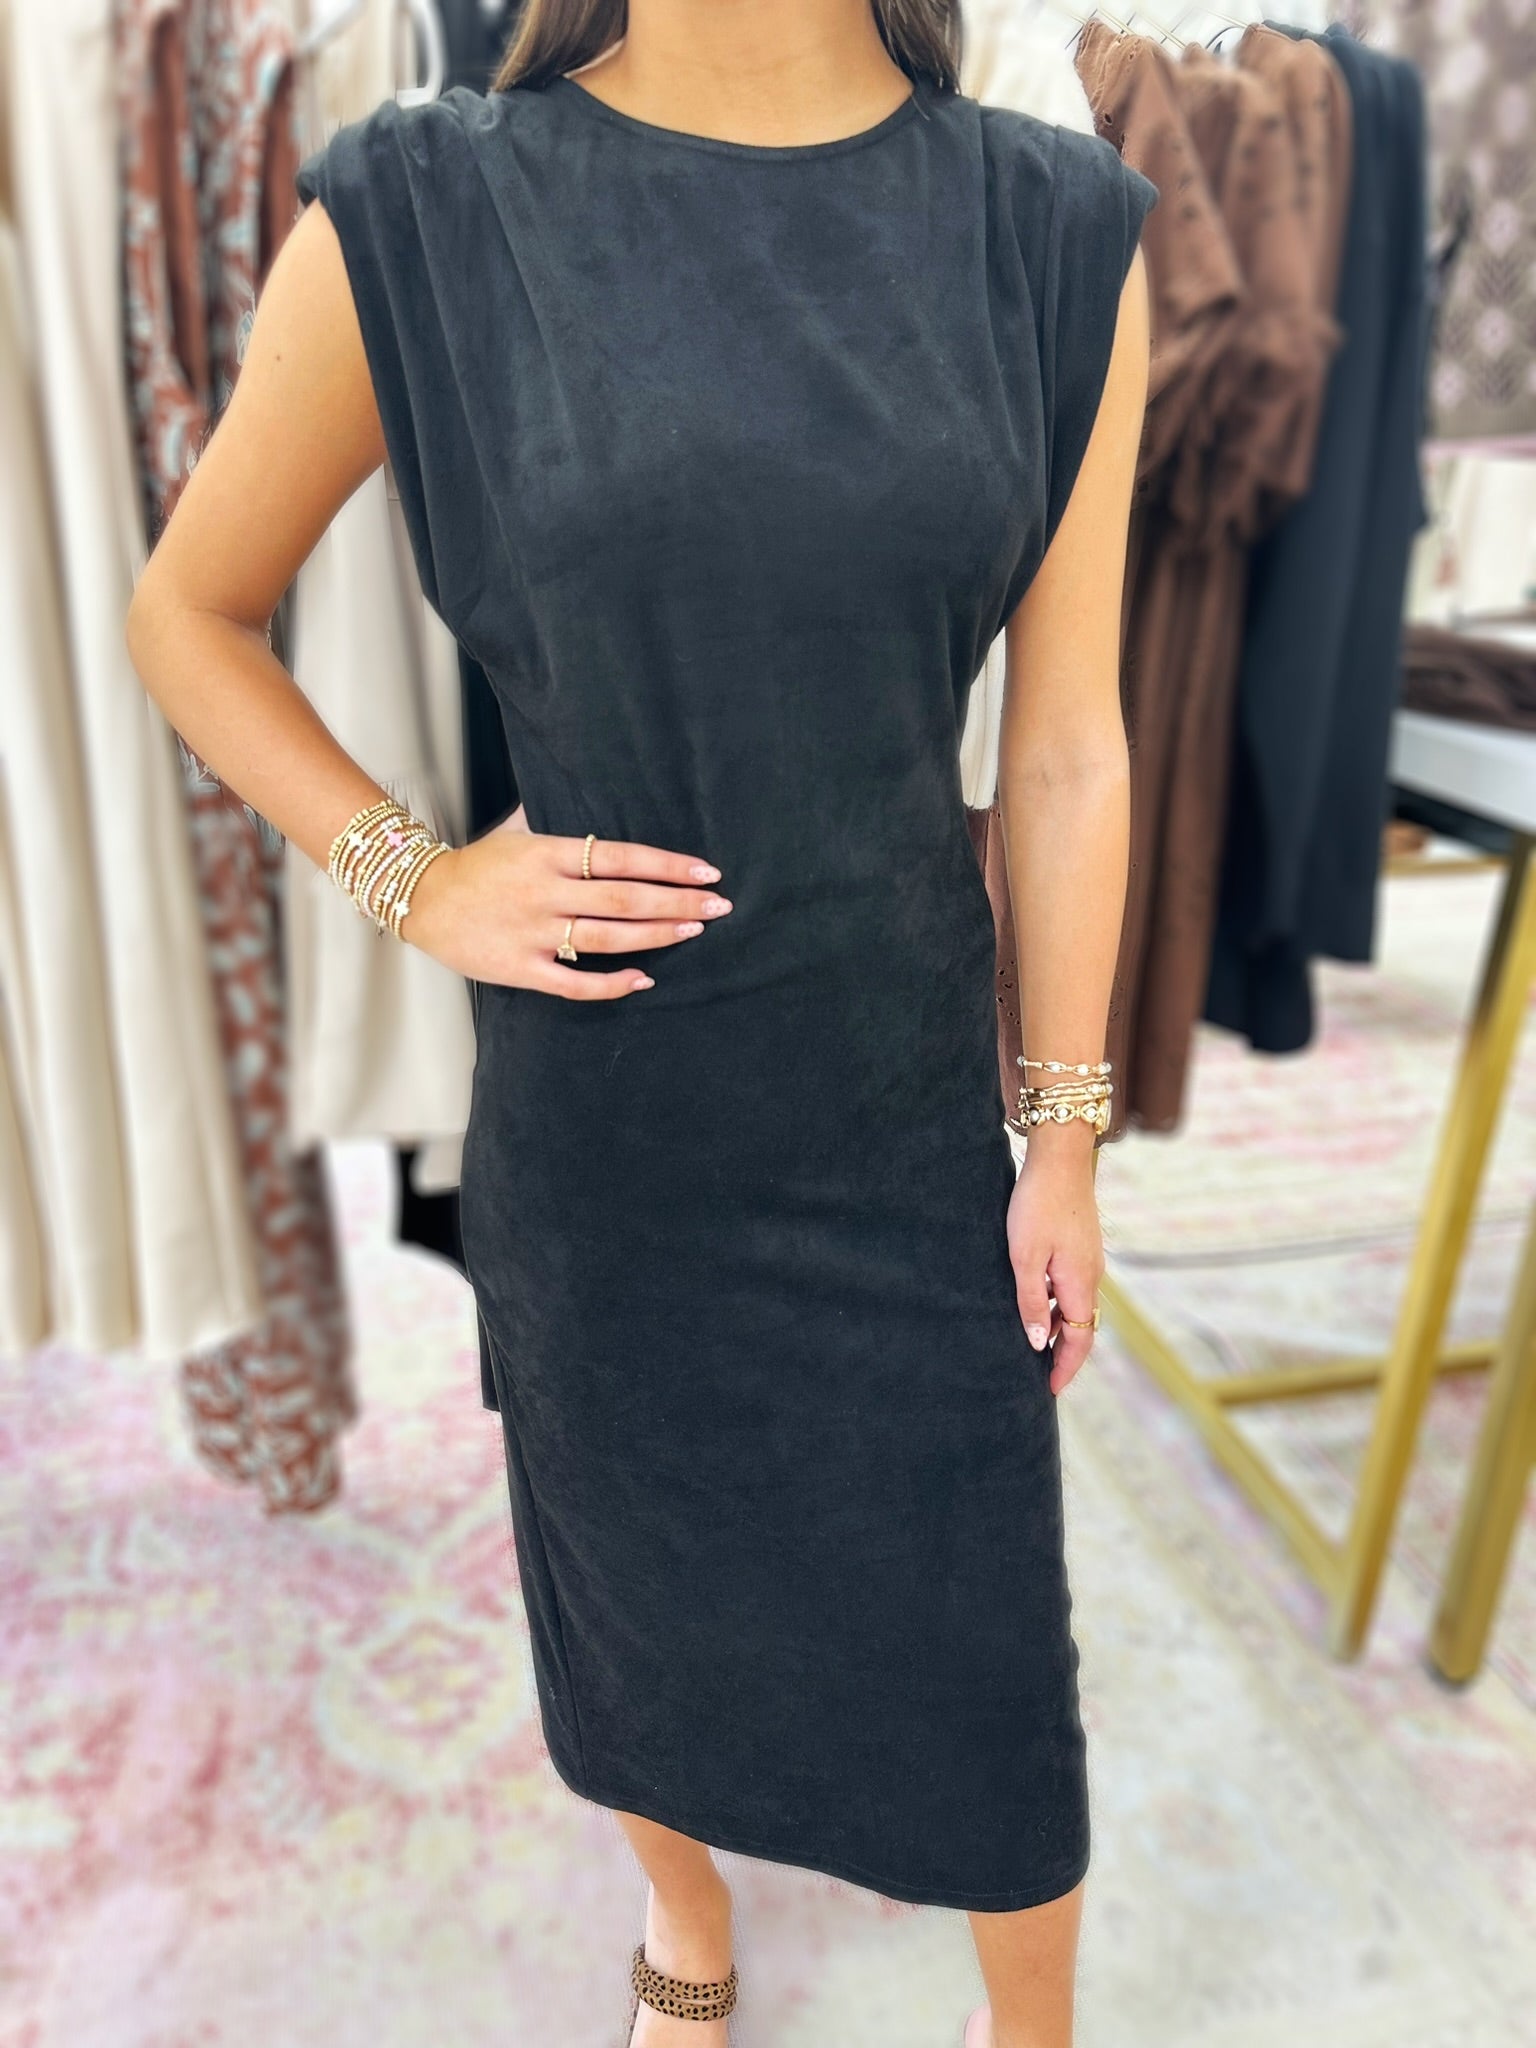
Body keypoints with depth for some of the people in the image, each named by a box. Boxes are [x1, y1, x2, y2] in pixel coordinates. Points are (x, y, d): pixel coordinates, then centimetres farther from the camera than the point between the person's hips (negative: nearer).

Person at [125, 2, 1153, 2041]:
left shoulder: (1058, 230, -5)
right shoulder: (422, 214, -9)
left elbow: (1066, 747, -3)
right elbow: (186, 617, 2)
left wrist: (1063, 1141, 1)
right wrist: (418, 884, -11)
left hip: (906, 1091, 2)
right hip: (598, 1098, 0)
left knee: (987, 1638, 16)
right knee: (638, 1577, 23)